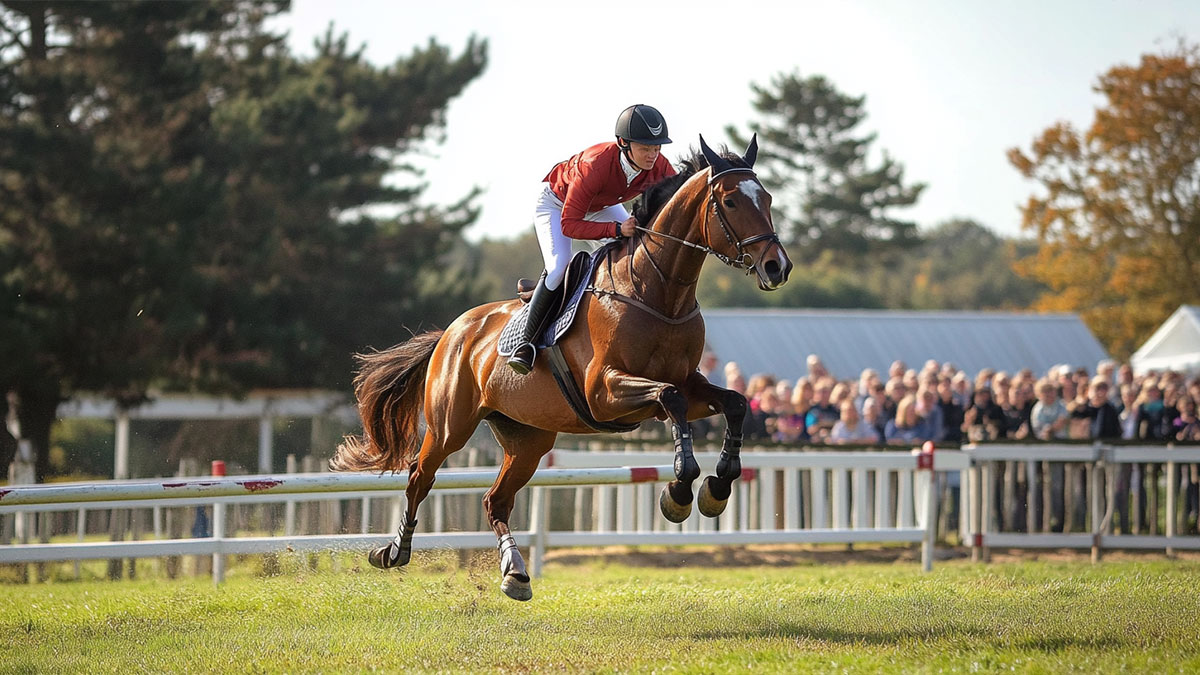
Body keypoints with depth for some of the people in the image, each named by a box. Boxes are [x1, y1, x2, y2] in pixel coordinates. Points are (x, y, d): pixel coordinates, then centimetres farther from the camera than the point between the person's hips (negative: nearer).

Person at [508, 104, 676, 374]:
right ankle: (526, 342, -14)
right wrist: (616, 229, -53)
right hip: (557, 202, -6)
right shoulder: (595, 165, -44)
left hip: (602, 205, 6)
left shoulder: (659, 167, -29)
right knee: (559, 267, -24)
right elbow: (569, 225, -42)